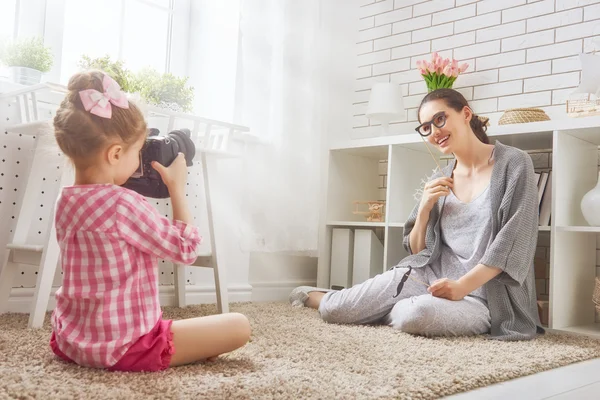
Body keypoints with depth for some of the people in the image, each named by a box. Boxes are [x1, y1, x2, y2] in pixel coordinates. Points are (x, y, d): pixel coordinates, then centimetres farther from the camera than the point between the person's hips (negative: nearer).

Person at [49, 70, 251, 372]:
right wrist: (177, 187, -7)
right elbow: (187, 249, -14)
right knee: (239, 327, -7)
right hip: (120, 348, -9)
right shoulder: (124, 205, -24)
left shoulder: (66, 201, 2)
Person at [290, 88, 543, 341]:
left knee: (415, 315, -36)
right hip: (430, 274, 4)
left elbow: (514, 242, -13)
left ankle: (382, 309, -3)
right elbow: (417, 251, 12)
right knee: (333, 310, -6)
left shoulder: (513, 163, -6)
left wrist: (462, 286, -22)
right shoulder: (439, 181, 8)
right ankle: (312, 296, 28)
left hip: (483, 295, -4)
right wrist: (424, 208, -6)